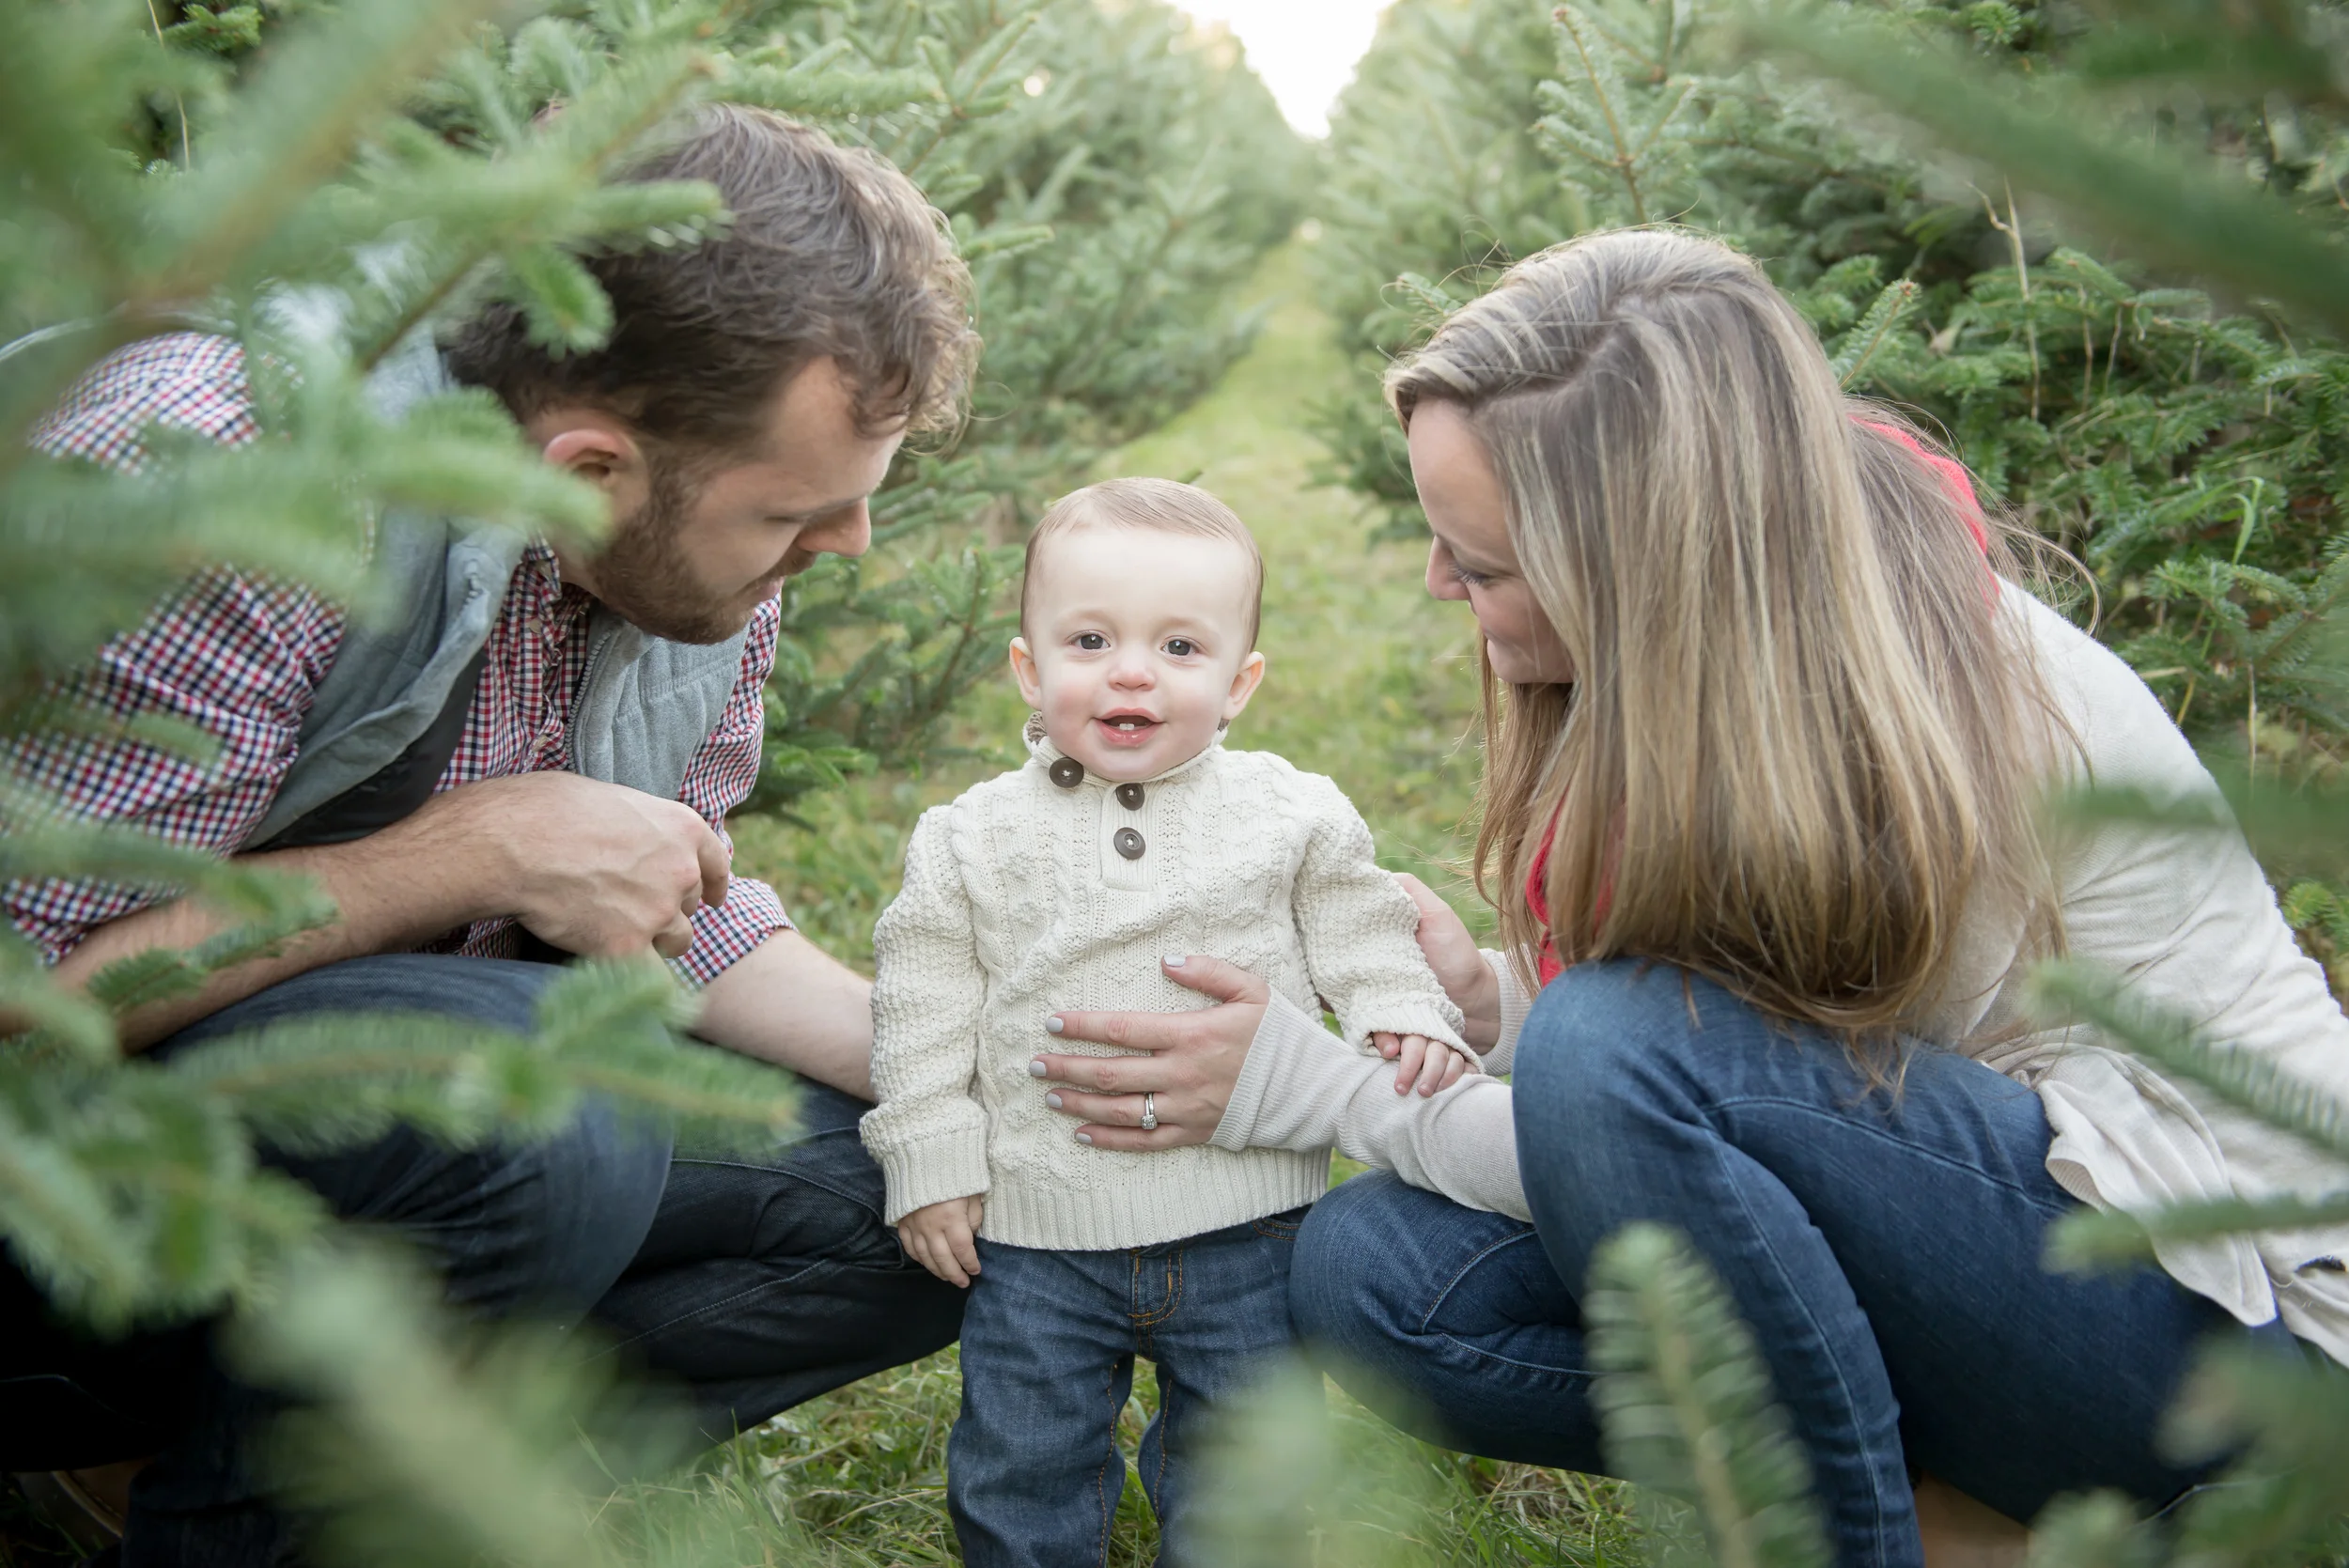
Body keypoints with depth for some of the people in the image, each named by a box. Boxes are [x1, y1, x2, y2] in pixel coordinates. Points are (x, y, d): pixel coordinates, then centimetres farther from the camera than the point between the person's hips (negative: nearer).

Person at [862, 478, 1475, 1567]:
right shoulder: (973, 841, -1)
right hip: (1036, 1231, 0)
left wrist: (1404, 1019, -9)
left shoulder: (1292, 815, -1)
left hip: (1244, 1226, 0)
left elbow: (1358, 932, 9)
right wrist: (929, 1159, -1)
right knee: (1020, 1460, 9)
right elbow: (925, 1005, 3)